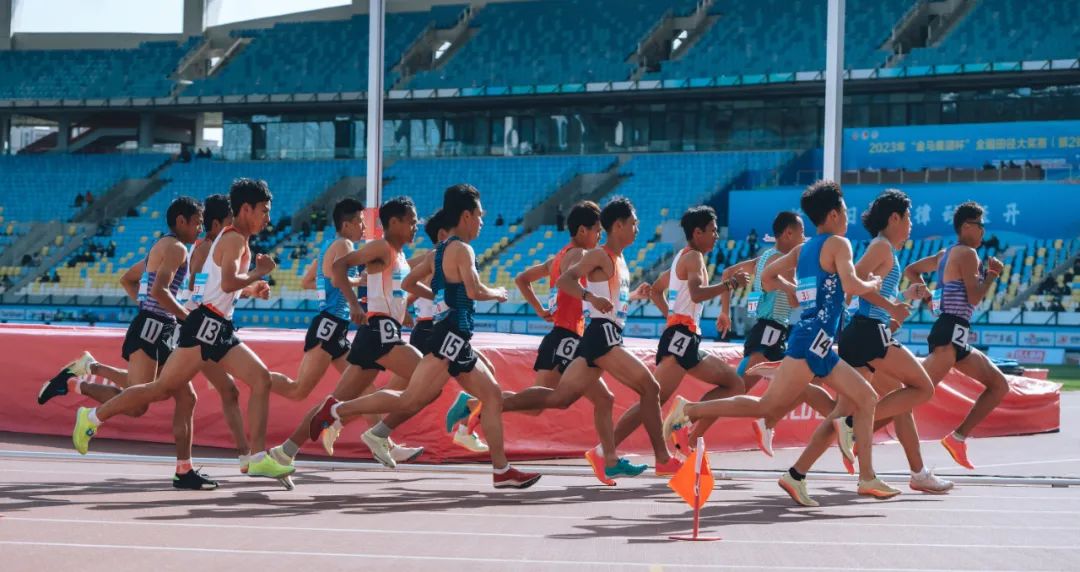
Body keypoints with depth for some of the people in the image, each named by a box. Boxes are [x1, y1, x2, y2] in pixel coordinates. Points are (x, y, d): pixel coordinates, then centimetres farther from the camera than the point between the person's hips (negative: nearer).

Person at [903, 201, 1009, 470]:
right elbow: (974, 298, -15)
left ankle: (958, 438, 8)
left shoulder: (946, 254, 20)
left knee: (999, 385, 14)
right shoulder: (967, 253, -8)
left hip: (955, 336, 11)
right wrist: (993, 274, 0)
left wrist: (932, 298, 21)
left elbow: (910, 271, 27)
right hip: (951, 332, -11)